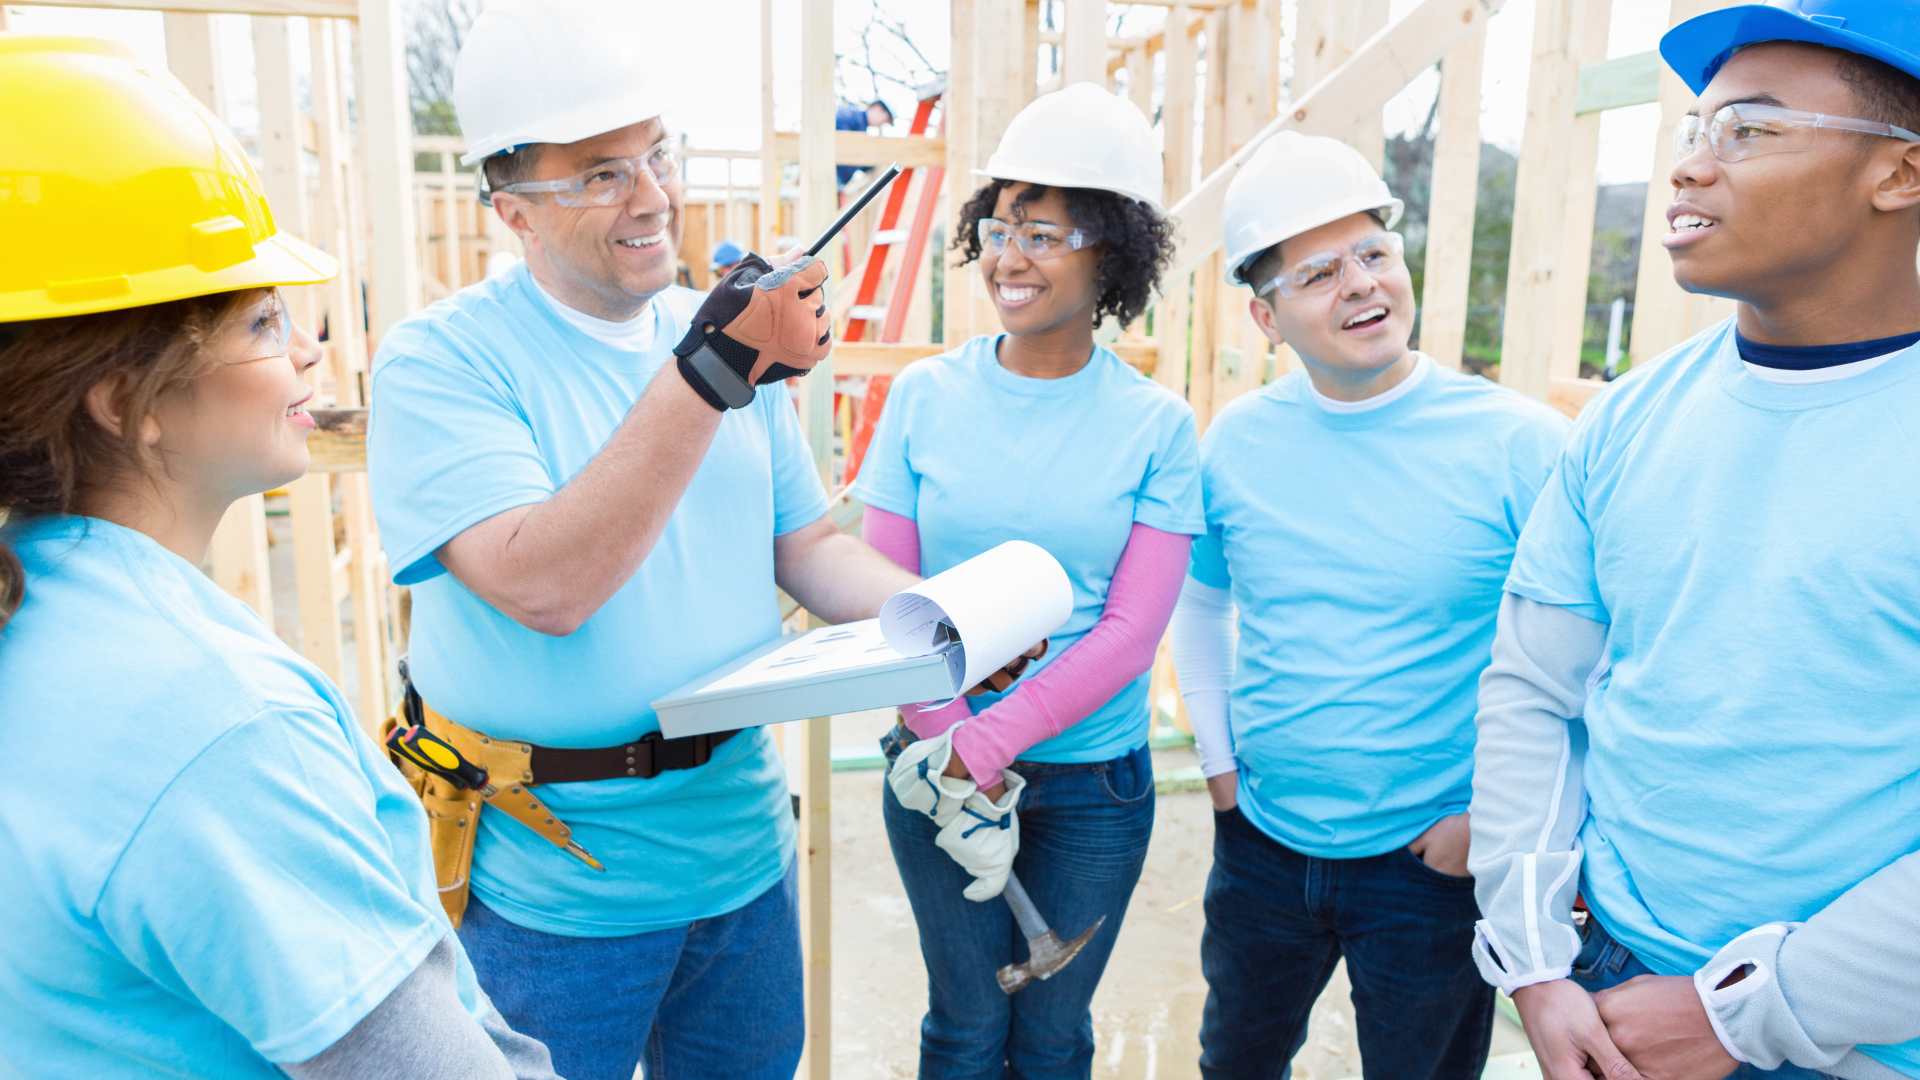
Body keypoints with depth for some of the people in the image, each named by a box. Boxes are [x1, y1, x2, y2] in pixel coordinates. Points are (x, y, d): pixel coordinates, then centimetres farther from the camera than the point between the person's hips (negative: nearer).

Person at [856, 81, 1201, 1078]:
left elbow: (1130, 630, -10)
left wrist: (986, 745, -18)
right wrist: (947, 744, -15)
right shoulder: (924, 396, -4)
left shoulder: (1157, 424, -7)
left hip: (1093, 784, 0)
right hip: (941, 768, 1)